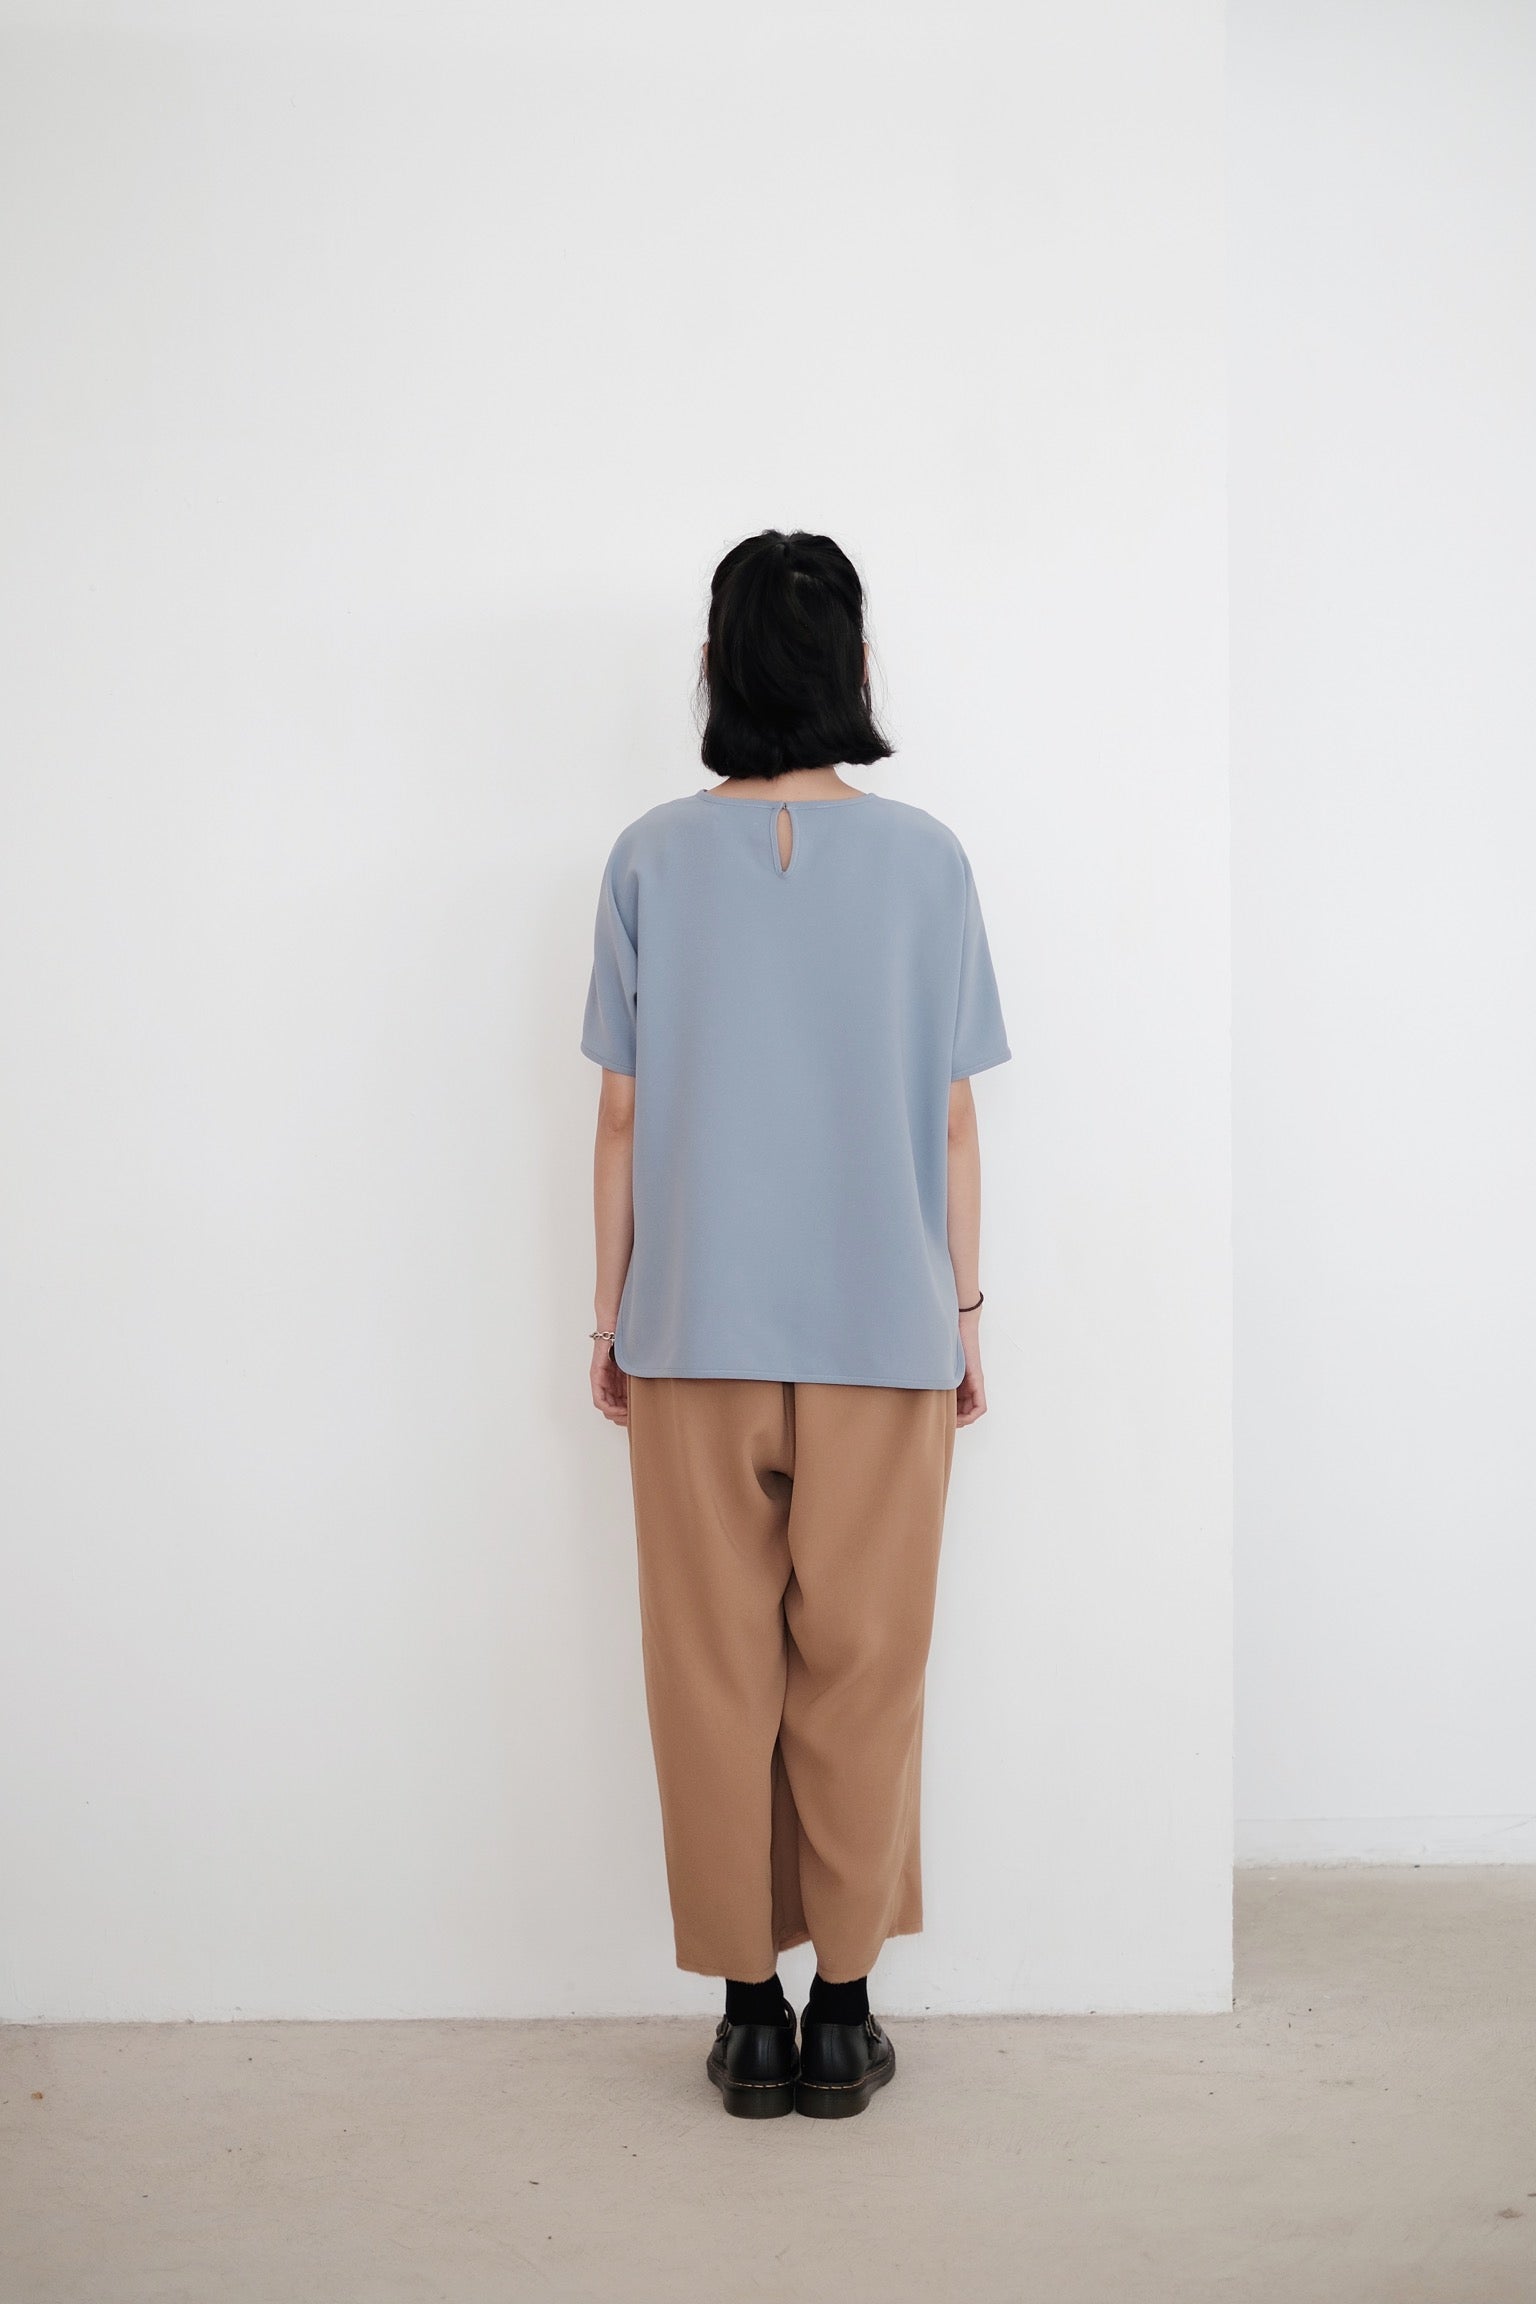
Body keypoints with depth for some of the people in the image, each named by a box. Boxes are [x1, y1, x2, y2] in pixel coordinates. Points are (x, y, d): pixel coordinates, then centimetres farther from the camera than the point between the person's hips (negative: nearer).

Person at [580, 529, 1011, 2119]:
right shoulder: (924, 859, -3)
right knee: (863, 1672, 10)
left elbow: (623, 1117, -1)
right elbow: (952, 1121, -1)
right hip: (884, 1331, 0)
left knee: (714, 1672, 9)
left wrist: (610, 1314, 8)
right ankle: (842, 2012, 17)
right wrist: (966, 1313, 8)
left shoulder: (654, 858, -3)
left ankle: (748, 2011, 17)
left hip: (694, 1333, 0)